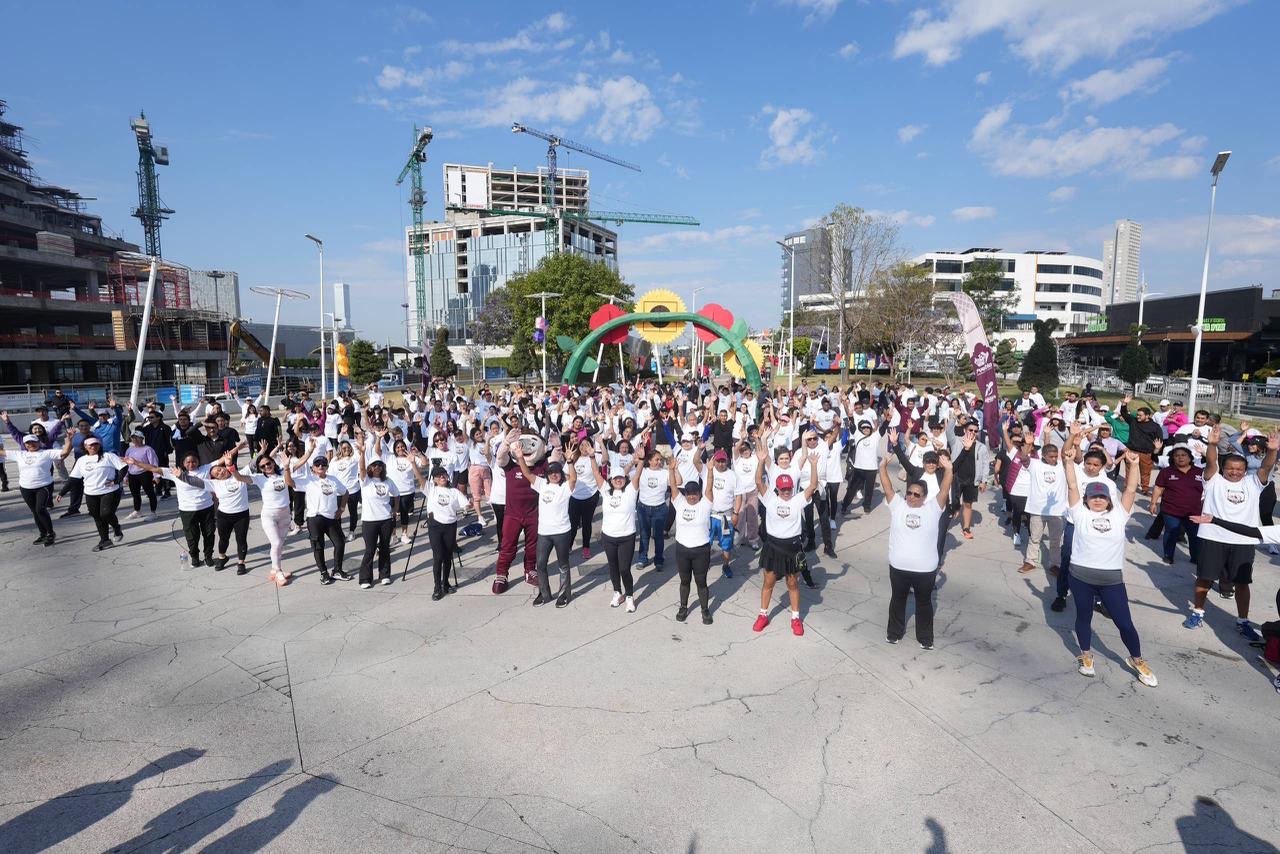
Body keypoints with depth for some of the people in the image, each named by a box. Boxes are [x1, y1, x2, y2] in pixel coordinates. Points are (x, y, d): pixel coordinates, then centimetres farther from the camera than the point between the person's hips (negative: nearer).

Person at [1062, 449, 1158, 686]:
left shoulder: (1119, 514, 7)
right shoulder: (1080, 513, 2)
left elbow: (1131, 489, 0)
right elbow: (1072, 486, -4)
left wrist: (1134, 464, -10)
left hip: (1112, 578, 1)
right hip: (1081, 576, -1)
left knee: (1124, 622, 8)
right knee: (1084, 617, 15)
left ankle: (1136, 660, 31)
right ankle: (1086, 654, 35)